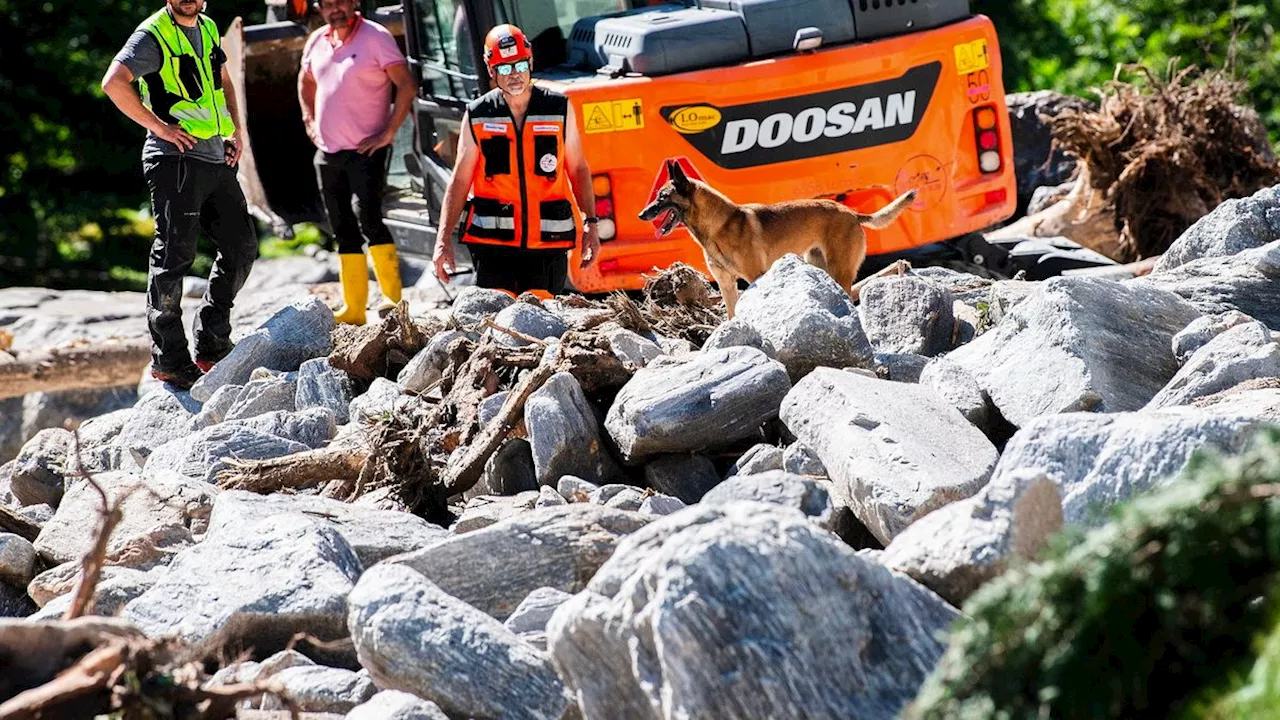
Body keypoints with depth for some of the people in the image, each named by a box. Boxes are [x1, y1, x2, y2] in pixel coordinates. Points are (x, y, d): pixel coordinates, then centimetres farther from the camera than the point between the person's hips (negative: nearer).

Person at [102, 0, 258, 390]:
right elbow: (114, 83, -24)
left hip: (216, 159, 8)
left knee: (241, 245, 8)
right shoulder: (152, 36, -10)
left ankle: (211, 348, 18)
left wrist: (236, 130, 16)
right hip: (176, 159, -8)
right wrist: (159, 126, -20)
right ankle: (169, 360, 0)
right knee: (175, 256, -7)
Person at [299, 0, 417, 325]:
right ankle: (353, 308, 12)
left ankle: (393, 298, -14)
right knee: (344, 232, 8)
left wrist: (389, 133, -14)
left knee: (368, 219, -19)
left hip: (366, 150, -7)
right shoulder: (317, 41, 10)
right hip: (327, 152, 7)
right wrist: (309, 120, 17)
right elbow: (305, 81, 30)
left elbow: (407, 85, -11)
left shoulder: (376, 37, -8)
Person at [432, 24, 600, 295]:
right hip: (492, 242, -1)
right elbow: (459, 180, 6)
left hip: (548, 242, 1)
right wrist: (443, 239, -1)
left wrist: (590, 224, 6)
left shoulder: (560, 109, 5)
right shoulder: (477, 116, 4)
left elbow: (578, 169, 14)